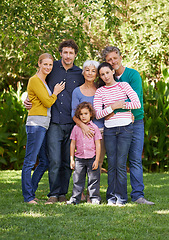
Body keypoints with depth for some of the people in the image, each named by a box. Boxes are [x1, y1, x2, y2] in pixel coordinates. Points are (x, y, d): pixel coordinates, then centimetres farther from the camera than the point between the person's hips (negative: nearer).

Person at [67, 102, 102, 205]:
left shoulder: (94, 128, 0)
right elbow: (73, 144, 10)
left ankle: (95, 198, 10)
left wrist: (97, 160, -6)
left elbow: (98, 145, 0)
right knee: (78, 179, 5)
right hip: (79, 158, 2)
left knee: (93, 179, 2)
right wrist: (72, 159, 6)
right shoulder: (76, 128, 6)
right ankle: (75, 198, 10)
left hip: (92, 158, -2)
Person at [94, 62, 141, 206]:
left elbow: (137, 104, -4)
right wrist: (113, 107, -10)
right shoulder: (99, 92, 8)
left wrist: (121, 105, -5)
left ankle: (121, 197, 0)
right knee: (111, 164, 1)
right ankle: (111, 197, 8)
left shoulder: (124, 86, 6)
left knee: (121, 164, -6)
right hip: (109, 129, 2)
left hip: (125, 128, -2)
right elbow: (97, 114, -1)